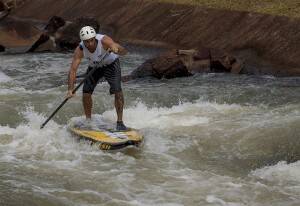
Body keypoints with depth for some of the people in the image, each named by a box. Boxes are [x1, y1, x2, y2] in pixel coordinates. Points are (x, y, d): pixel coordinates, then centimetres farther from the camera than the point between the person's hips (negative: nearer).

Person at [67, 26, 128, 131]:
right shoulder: (80, 50, -28)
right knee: (86, 93, -8)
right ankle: (88, 121, 15)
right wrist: (70, 90, -40)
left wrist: (117, 49, -66)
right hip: (94, 67, 3)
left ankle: (120, 122, -11)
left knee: (117, 90, -21)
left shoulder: (104, 40, -36)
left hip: (111, 64, -3)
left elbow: (124, 51, -42)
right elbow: (73, 70, -29)